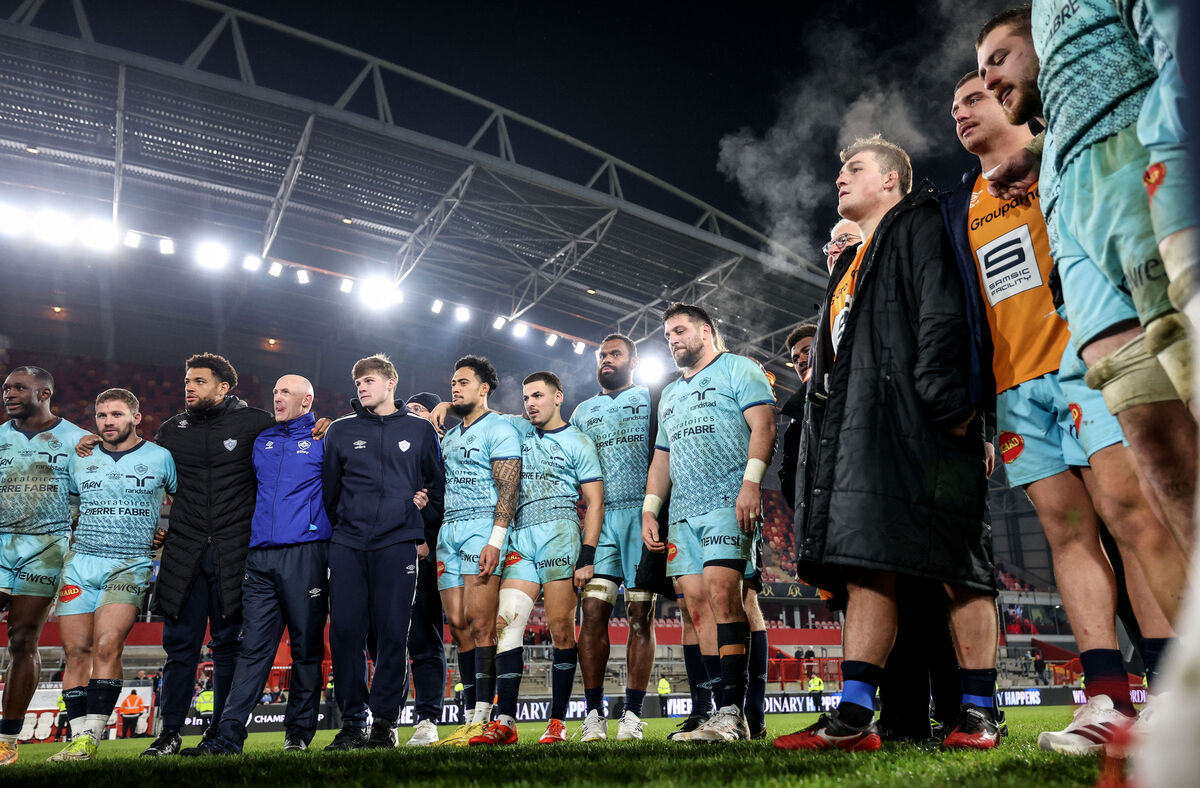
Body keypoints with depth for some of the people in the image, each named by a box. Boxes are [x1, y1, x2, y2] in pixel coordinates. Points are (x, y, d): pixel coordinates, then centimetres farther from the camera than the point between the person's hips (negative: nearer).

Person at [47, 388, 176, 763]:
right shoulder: (80, 460, 12)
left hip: (131, 564, -4)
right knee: (76, 651, 1)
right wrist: (69, 537, 11)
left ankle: (91, 738, -10)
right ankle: (78, 736, 8)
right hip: (80, 561, 4)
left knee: (106, 647, -15)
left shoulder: (160, 458, 2)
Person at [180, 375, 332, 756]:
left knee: (307, 646, 3)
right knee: (253, 645, 3)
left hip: (304, 553, -4)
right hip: (260, 556, 4)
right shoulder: (262, 441, 18)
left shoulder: (324, 439, 3)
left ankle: (299, 734, 13)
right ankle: (228, 735, 4)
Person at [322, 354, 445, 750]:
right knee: (344, 632, -1)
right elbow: (328, 491, 17)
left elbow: (438, 485, 12)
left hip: (398, 544, -2)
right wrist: (342, 528, 15)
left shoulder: (420, 429, 9)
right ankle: (352, 722, 11)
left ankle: (385, 721, 10)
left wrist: (424, 533, 7)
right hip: (347, 546, 2)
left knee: (393, 634, -1)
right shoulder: (340, 431, 12)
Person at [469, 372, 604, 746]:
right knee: (506, 621, -6)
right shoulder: (517, 430, 19)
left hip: (559, 534, -4)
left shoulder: (577, 443, 5)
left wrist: (587, 557, -9)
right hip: (519, 539, 5)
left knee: (560, 627, -5)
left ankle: (557, 721, 3)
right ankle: (505, 721, -4)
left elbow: (595, 503, 0)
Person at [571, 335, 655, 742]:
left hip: (642, 512, -3)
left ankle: (632, 715, 3)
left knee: (641, 613, -2)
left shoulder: (650, 399, 10)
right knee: (593, 610, -5)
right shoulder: (583, 411, 22)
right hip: (599, 518, 3)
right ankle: (594, 714, 2)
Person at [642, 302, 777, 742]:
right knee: (698, 603, -1)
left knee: (721, 593, -19)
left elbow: (763, 425, -6)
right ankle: (722, 718, 2)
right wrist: (649, 508, 16)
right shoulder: (670, 395, 29)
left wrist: (751, 481, -20)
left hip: (727, 503, -7)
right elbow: (662, 457, 28)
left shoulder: (737, 369, 7)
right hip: (683, 512, 7)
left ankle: (733, 711, -16)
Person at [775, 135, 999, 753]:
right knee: (866, 567, 1)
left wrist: (945, 399, -21)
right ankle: (854, 716, 1)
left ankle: (979, 713, 5)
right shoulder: (852, 262, 31)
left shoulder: (918, 226, 6)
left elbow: (942, 313, -10)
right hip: (857, 430, 8)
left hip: (914, 418, -8)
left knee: (953, 564, -4)